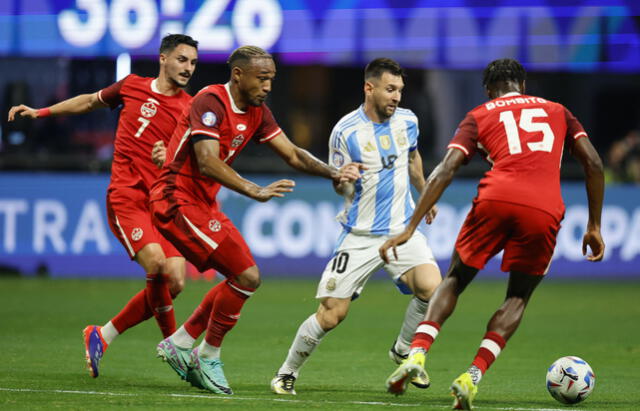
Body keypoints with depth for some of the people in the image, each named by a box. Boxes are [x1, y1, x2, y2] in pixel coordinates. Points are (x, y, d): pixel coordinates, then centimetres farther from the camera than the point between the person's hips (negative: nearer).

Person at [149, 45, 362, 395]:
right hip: (178, 200, -10)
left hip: (203, 204, 10)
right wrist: (256, 192, -36)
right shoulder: (211, 102, -19)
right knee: (246, 276, -14)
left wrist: (333, 173, -3)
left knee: (244, 281, 12)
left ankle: (179, 344, 19)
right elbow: (207, 163, -29)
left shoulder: (257, 113, 9)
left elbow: (293, 155, 12)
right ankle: (208, 358, 0)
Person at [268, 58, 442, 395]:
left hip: (402, 230, 3)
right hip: (360, 237, -3)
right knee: (331, 315, -7)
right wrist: (342, 181, -28)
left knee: (432, 288, -22)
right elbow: (340, 186, -4)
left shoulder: (407, 121, 3)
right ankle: (287, 372, 16)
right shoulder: (345, 131, -11)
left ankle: (403, 351, 6)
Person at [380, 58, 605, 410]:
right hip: (545, 210, 1)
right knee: (517, 298, 16)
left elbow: (444, 171, 8)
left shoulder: (480, 116, 21)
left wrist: (409, 229, 6)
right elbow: (593, 163, 18)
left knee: (455, 281, 19)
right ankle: (473, 377, -2)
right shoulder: (556, 111, 28)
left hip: (495, 199, -1)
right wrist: (594, 227, 23)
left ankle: (416, 354, -2)